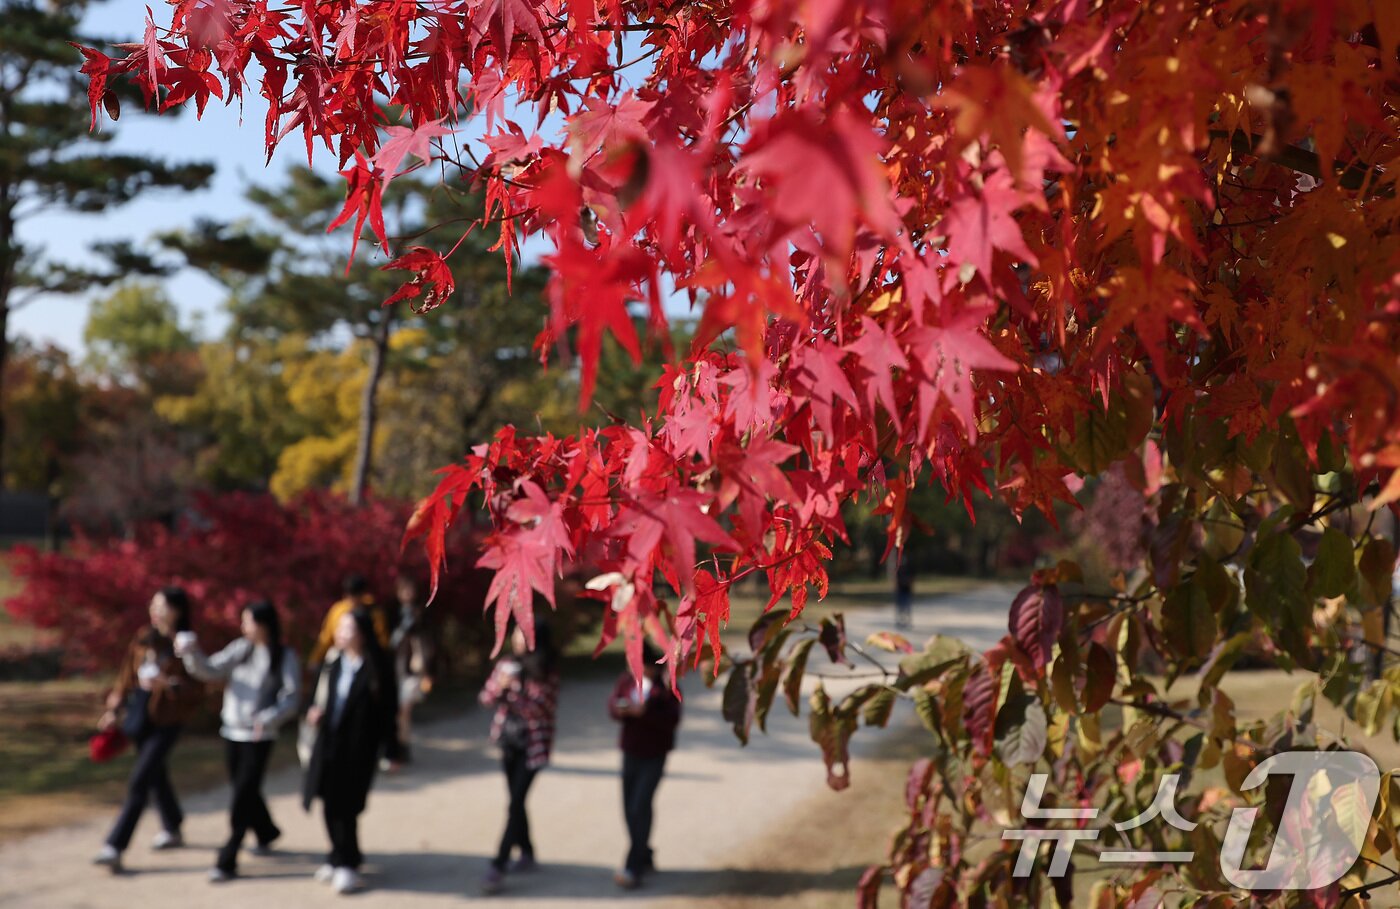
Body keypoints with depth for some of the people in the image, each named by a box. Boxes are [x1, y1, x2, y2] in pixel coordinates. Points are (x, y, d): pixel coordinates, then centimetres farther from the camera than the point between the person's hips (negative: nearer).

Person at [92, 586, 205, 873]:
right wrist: (115, 708, 9)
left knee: (139, 781, -11)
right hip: (138, 717, 7)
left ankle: (115, 847, -11)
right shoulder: (143, 638, 5)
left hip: (165, 722, -6)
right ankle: (172, 830, 39)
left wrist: (164, 685, -26)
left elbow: (196, 690, -14)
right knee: (156, 776, 20)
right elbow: (127, 674, 13)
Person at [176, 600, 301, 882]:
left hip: (259, 737, -5)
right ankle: (266, 833, 44)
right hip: (232, 732, 5)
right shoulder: (240, 649, 5)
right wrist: (192, 654, -18)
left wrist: (269, 718, -28)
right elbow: (211, 670, 0)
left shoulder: (285, 657, -8)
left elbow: (291, 698, -12)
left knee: (242, 799, -7)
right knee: (245, 792, 18)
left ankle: (226, 862, -3)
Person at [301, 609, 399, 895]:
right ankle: (341, 857, 30)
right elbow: (320, 697, 17)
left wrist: (389, 749, -9)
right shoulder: (333, 662, 5)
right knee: (331, 804, 11)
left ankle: (346, 863, 15)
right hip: (328, 742, 5)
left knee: (344, 806, -2)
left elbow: (389, 708, -8)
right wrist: (314, 712, -5)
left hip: (358, 746, -5)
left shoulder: (376, 667, -11)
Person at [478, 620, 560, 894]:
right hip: (509, 740, 5)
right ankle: (526, 853, 30)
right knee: (516, 801, 14)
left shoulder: (548, 671, -8)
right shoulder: (507, 664, 2)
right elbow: (486, 698, 4)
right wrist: (500, 685, -17)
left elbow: (545, 708, -13)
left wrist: (514, 698, -24)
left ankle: (498, 867, -13)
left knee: (515, 803, -11)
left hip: (533, 743, -5)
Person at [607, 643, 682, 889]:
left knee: (640, 807, -14)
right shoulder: (627, 680, 4)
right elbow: (612, 706, 4)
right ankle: (646, 858, 27)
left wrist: (644, 712, -29)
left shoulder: (666, 685, -10)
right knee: (629, 809, 9)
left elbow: (673, 719, -17)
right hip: (630, 753, 5)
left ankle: (633, 868, -12)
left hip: (654, 756, -5)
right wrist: (620, 710, -20)